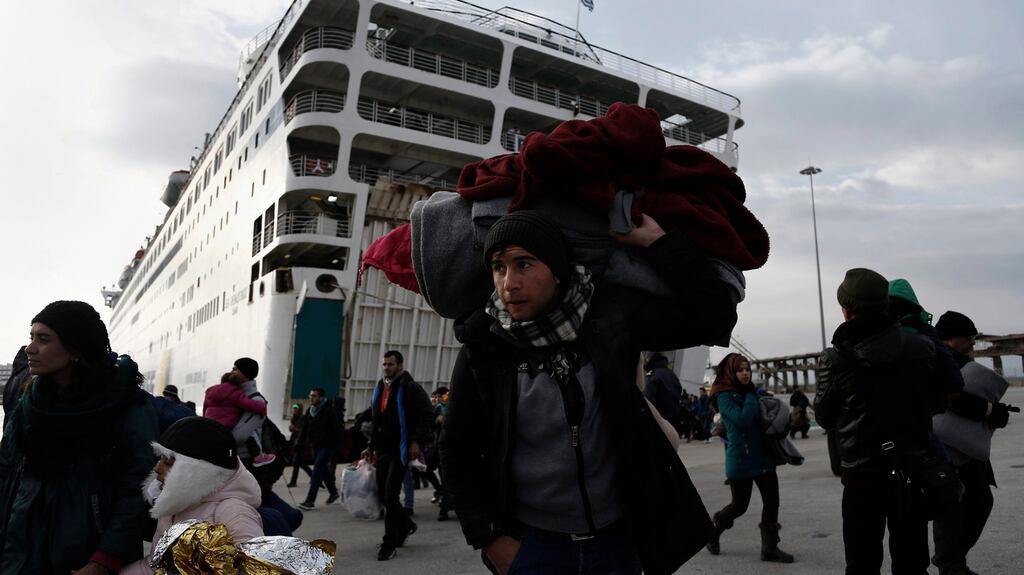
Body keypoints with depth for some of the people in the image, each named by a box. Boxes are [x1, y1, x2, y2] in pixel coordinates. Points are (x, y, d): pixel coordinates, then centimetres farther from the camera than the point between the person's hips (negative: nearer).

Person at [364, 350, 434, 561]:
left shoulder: (410, 388, -8)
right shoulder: (380, 389, 14)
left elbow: (428, 415, -13)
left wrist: (416, 441, -18)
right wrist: (371, 446, 18)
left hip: (400, 449, -7)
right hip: (382, 449, 7)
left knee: (390, 495, -7)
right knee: (383, 494, 12)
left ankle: (390, 544, 3)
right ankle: (405, 525, 35)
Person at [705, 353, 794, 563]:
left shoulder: (752, 392, 8)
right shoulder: (724, 396, -12)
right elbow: (742, 419, -27)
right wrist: (752, 397, -14)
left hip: (763, 456, 6)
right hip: (741, 460, -6)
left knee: (772, 501, 2)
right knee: (740, 505, 5)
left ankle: (770, 548, 14)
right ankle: (713, 530, 30)